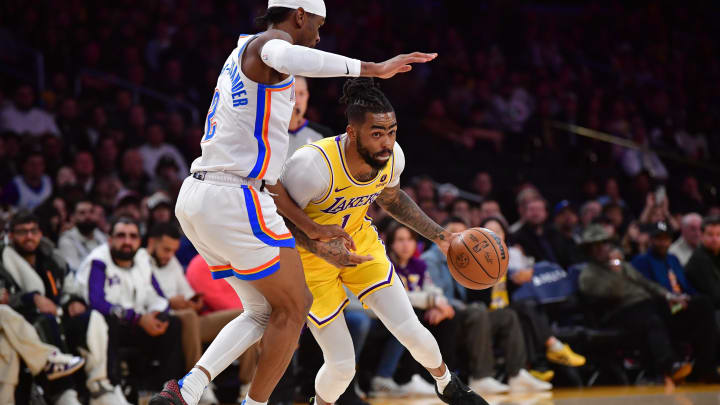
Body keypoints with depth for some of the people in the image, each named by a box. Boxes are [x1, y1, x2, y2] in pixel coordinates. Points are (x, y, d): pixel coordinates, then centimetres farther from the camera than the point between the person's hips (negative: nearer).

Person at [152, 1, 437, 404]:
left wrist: (308, 227, 28)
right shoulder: (271, 40, -5)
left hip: (196, 201, 10)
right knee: (294, 306, 6)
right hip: (234, 201, -10)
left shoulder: (243, 53, 25)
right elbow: (283, 58, -36)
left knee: (264, 311, 16)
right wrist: (372, 69, -34)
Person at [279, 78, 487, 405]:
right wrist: (320, 248, -35)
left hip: (359, 241, 5)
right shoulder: (314, 165, -37)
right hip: (310, 257, -5)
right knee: (341, 366, -6)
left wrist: (440, 235, 3)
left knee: (412, 333, -1)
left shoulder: (391, 157, -17)